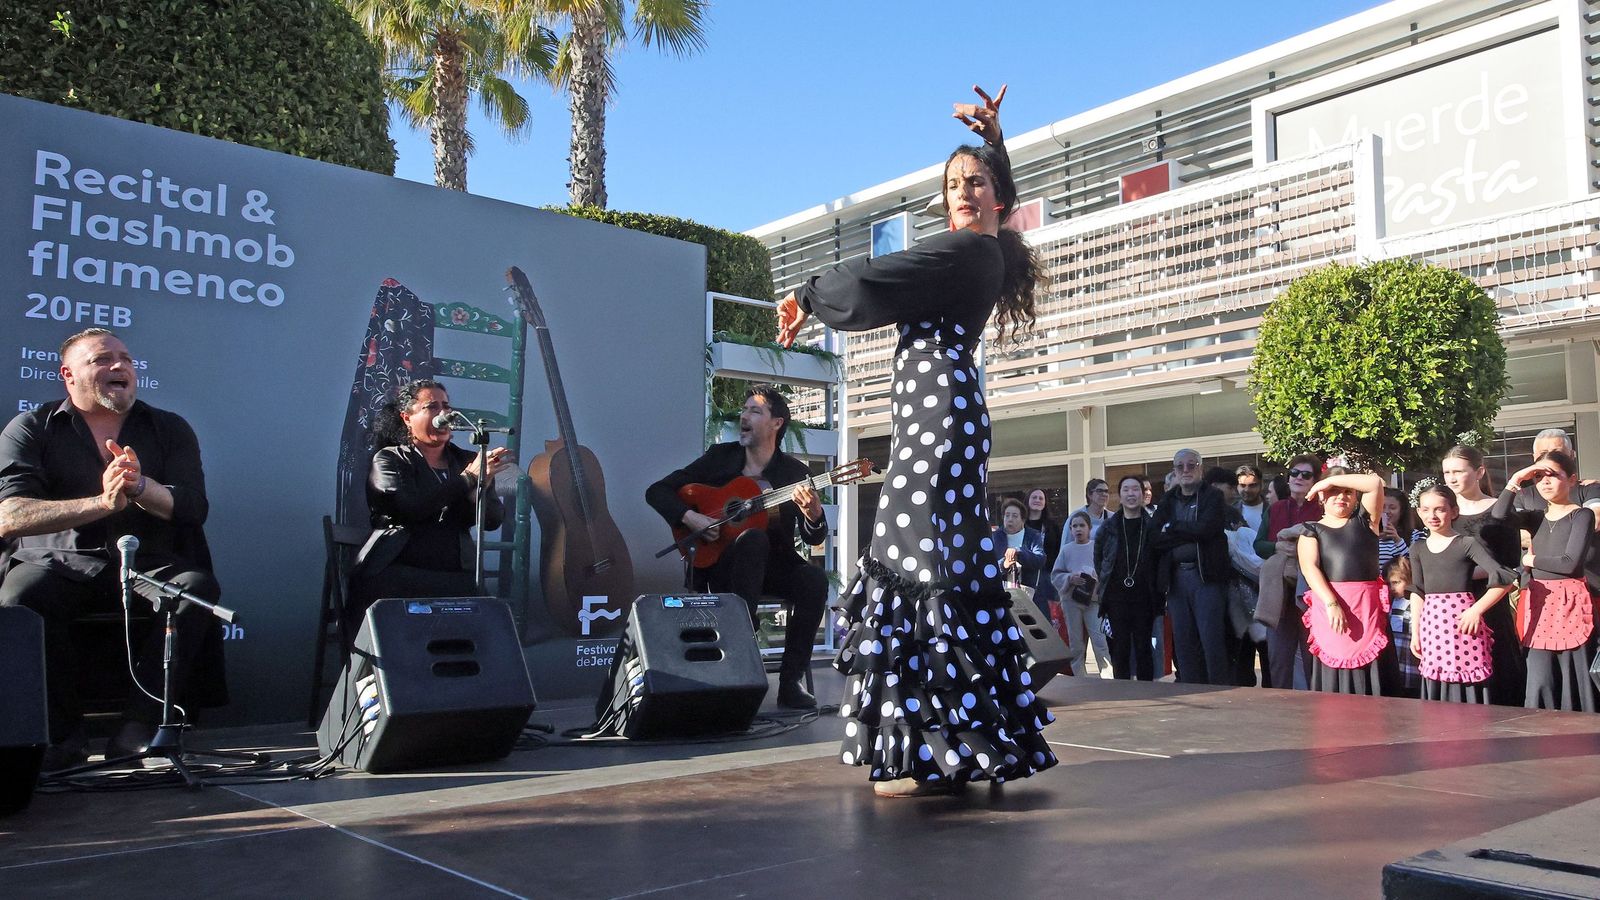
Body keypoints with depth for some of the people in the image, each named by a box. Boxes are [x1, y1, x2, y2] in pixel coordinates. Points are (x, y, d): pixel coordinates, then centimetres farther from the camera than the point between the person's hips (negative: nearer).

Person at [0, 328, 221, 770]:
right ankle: (63, 733, -18)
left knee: (199, 588, -29)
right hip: (58, 563, -1)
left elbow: (193, 509, -1)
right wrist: (101, 503, -23)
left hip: (147, 563, 1)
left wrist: (140, 487, -21)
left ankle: (136, 729, -27)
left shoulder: (169, 429, 12)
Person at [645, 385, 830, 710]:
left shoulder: (795, 472, 2)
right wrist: (690, 517, -15)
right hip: (720, 564, -2)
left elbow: (814, 538, -4)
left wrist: (814, 514, -27)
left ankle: (791, 681, -20)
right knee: (754, 538, -34)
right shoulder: (719, 457, 4)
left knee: (815, 580, -28)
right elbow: (656, 491, 3)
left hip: (773, 567, 2)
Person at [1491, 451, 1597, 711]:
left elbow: (1570, 562, -12)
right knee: (1540, 682, 2)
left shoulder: (1582, 515, -1)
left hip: (1569, 603, -4)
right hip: (1540, 604, 4)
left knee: (1572, 679, -1)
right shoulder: (1537, 518, 13)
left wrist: (1532, 560, 1)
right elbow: (1499, 515, -6)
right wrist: (1514, 481, -5)